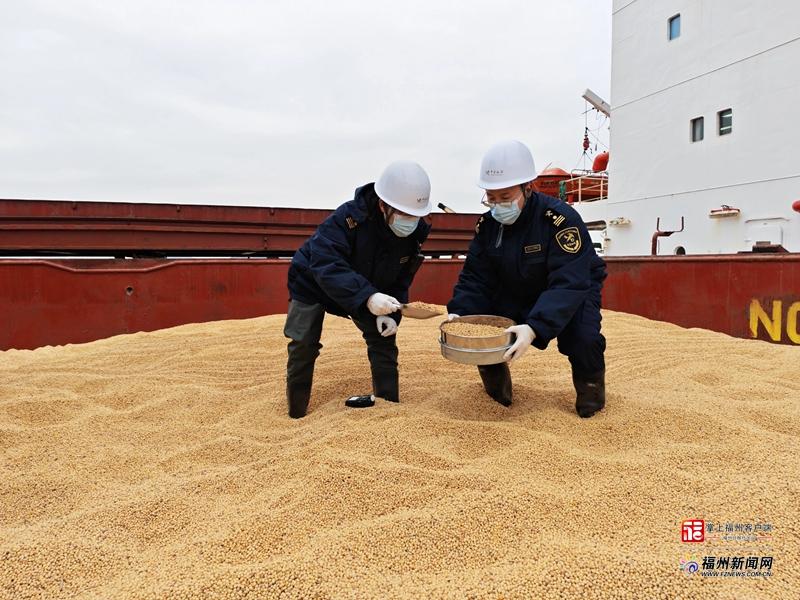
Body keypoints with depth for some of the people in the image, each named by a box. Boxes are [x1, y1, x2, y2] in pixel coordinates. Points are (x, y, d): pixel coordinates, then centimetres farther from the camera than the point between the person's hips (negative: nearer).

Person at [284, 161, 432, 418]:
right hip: (313, 283, -4)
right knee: (303, 346, -8)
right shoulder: (349, 217, -37)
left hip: (368, 292, 5)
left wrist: (391, 313, -22)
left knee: (383, 340, -2)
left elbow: (401, 279, -6)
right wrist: (366, 297, -55)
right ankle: (296, 414, 10)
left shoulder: (414, 233, -18)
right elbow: (325, 265, -45)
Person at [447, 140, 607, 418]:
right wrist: (459, 312, -28)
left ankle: (590, 387, 3)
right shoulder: (487, 224, -11)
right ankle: (495, 380, 16)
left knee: (583, 339, -32)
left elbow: (568, 284, -38)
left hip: (574, 293, -4)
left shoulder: (561, 219, -29)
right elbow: (475, 277, -8)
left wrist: (535, 328, -52)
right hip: (515, 297, 5)